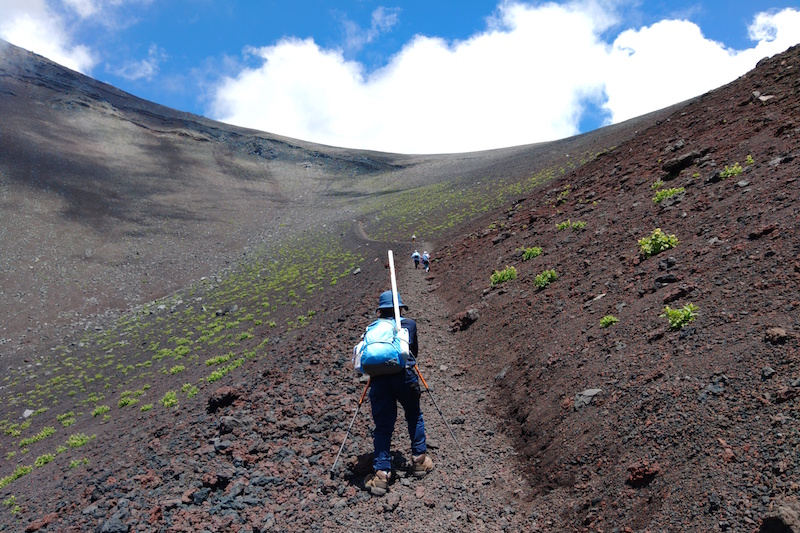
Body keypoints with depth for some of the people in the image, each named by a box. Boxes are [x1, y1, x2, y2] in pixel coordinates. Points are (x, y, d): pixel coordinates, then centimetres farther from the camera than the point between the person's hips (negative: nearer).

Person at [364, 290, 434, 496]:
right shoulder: (409, 324, 19)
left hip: (378, 377, 1)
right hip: (403, 374, -1)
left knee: (382, 425, 7)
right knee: (414, 416, 22)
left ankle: (381, 472, -2)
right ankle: (419, 459, 25)